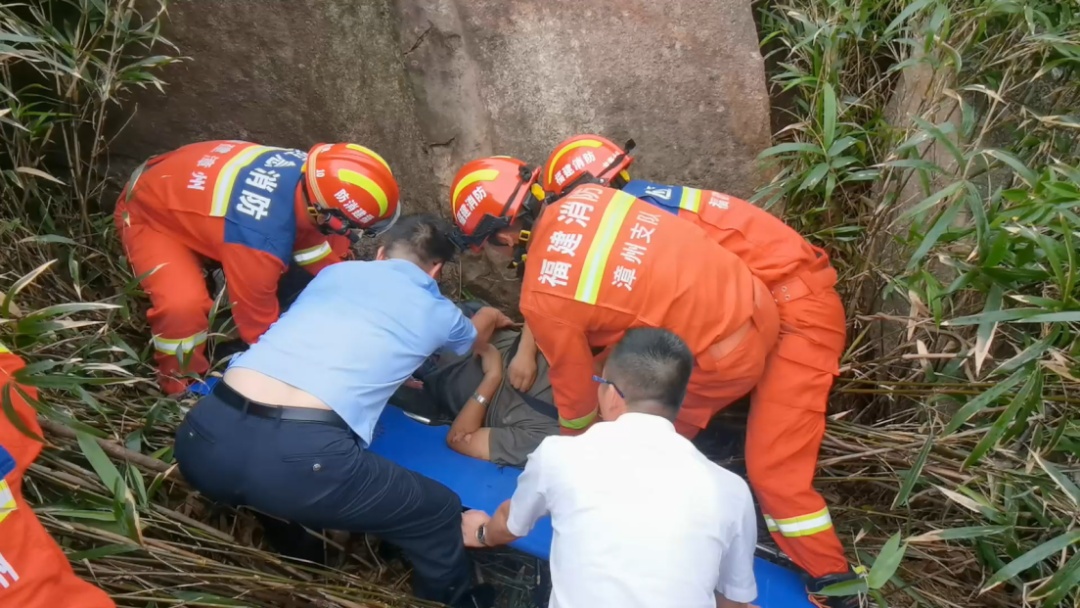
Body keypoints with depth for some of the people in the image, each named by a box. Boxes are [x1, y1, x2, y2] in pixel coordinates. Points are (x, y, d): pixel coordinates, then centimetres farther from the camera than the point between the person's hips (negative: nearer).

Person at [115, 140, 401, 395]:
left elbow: (315, 235, -1)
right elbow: (259, 325, -29)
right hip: (149, 213, -6)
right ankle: (181, 387, -2)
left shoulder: (307, 168, -24)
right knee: (184, 305, -33)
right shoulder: (262, 240, -44)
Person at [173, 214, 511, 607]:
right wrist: (493, 318, 67)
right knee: (440, 514, 15)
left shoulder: (336, 272, 24)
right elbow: (476, 335, 43)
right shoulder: (438, 312, 17)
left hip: (205, 437, 5)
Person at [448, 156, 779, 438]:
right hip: (755, 303, 8)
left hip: (726, 356, -7)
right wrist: (527, 347, 24)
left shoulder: (543, 299, -20)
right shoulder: (585, 196, -2)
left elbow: (577, 392, -5)